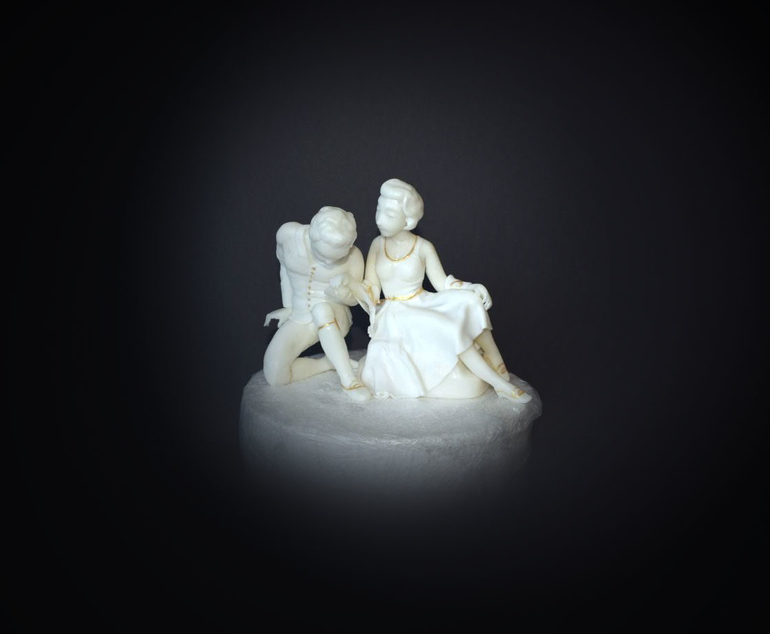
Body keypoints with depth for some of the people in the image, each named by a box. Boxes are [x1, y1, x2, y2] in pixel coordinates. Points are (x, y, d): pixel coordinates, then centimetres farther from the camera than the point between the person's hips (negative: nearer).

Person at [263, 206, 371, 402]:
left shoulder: (353, 257, -19)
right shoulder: (288, 234, -17)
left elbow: (355, 299, -4)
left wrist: (341, 295, -28)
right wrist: (288, 308, 4)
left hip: (333, 317, -2)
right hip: (298, 319, 2)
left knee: (321, 309, -39)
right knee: (275, 377, -19)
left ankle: (349, 379, -31)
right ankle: (331, 363, 1)